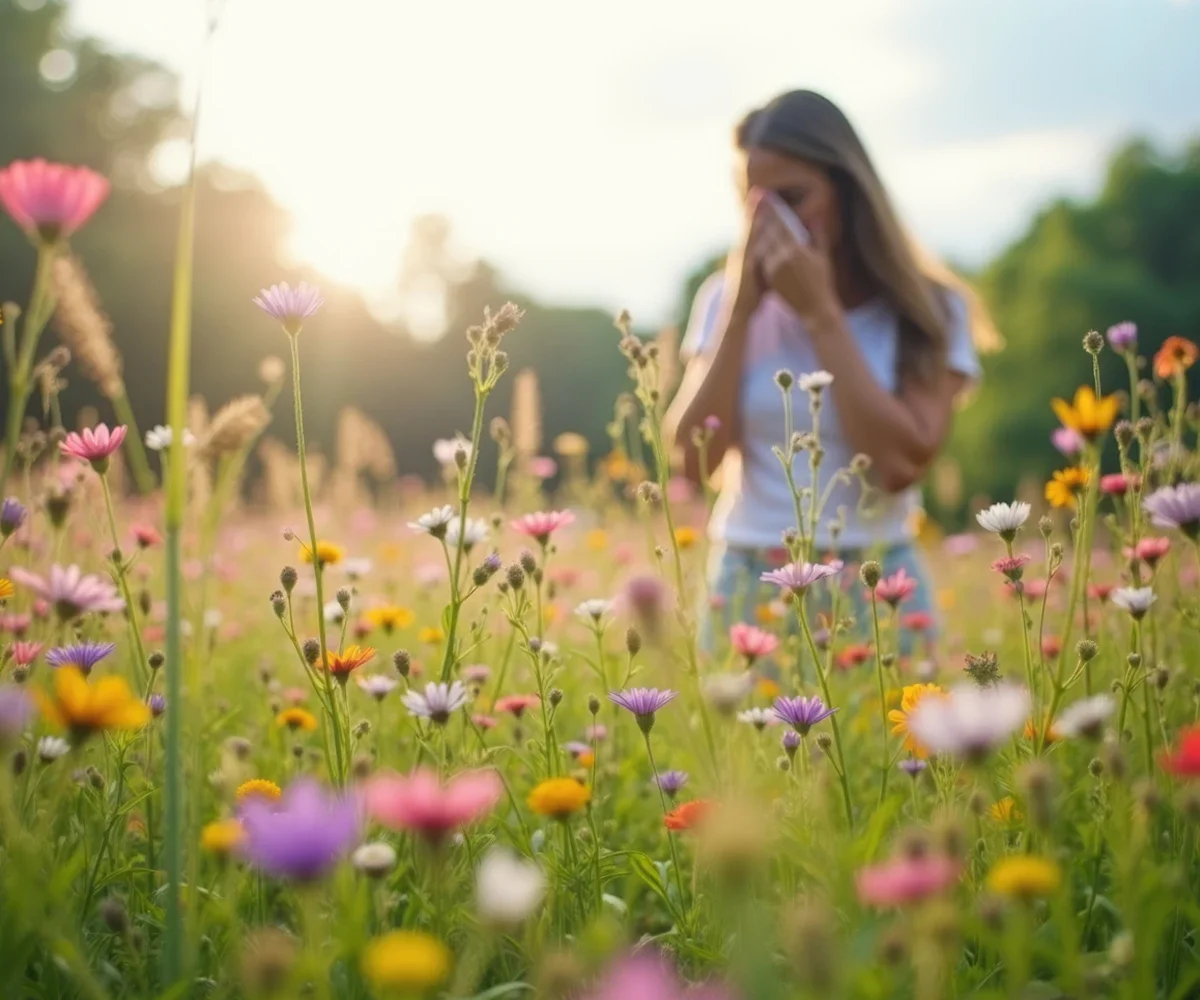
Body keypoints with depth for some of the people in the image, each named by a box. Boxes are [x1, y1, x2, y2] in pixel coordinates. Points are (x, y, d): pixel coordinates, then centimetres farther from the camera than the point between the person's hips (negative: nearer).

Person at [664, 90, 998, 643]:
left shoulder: (929, 310, -3)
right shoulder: (724, 297, 4)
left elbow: (901, 465, -16)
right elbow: (694, 457, -5)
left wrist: (819, 312, -14)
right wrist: (742, 308, -9)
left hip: (875, 591, -1)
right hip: (745, 588, 2)